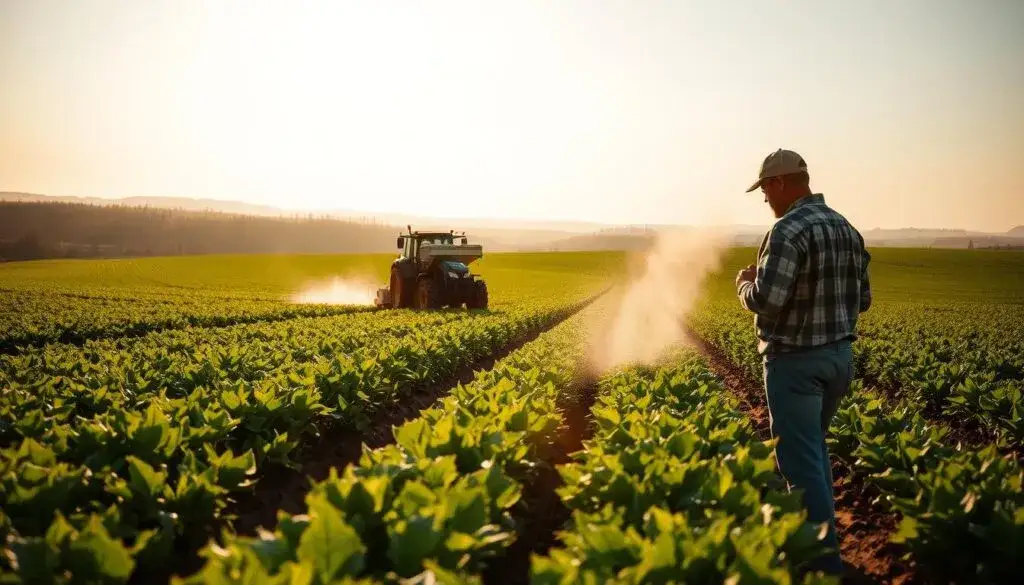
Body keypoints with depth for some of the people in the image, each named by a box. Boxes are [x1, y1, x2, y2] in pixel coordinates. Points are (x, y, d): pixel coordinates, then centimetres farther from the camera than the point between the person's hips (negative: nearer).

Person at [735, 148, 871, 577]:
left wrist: (745, 284, -5)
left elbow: (766, 300, -26)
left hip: (796, 361, -9)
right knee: (813, 448, 24)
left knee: (801, 461, -1)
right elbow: (862, 300, 13)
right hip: (839, 356, 9)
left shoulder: (789, 230, -19)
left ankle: (826, 564, 5)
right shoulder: (848, 230, 9)